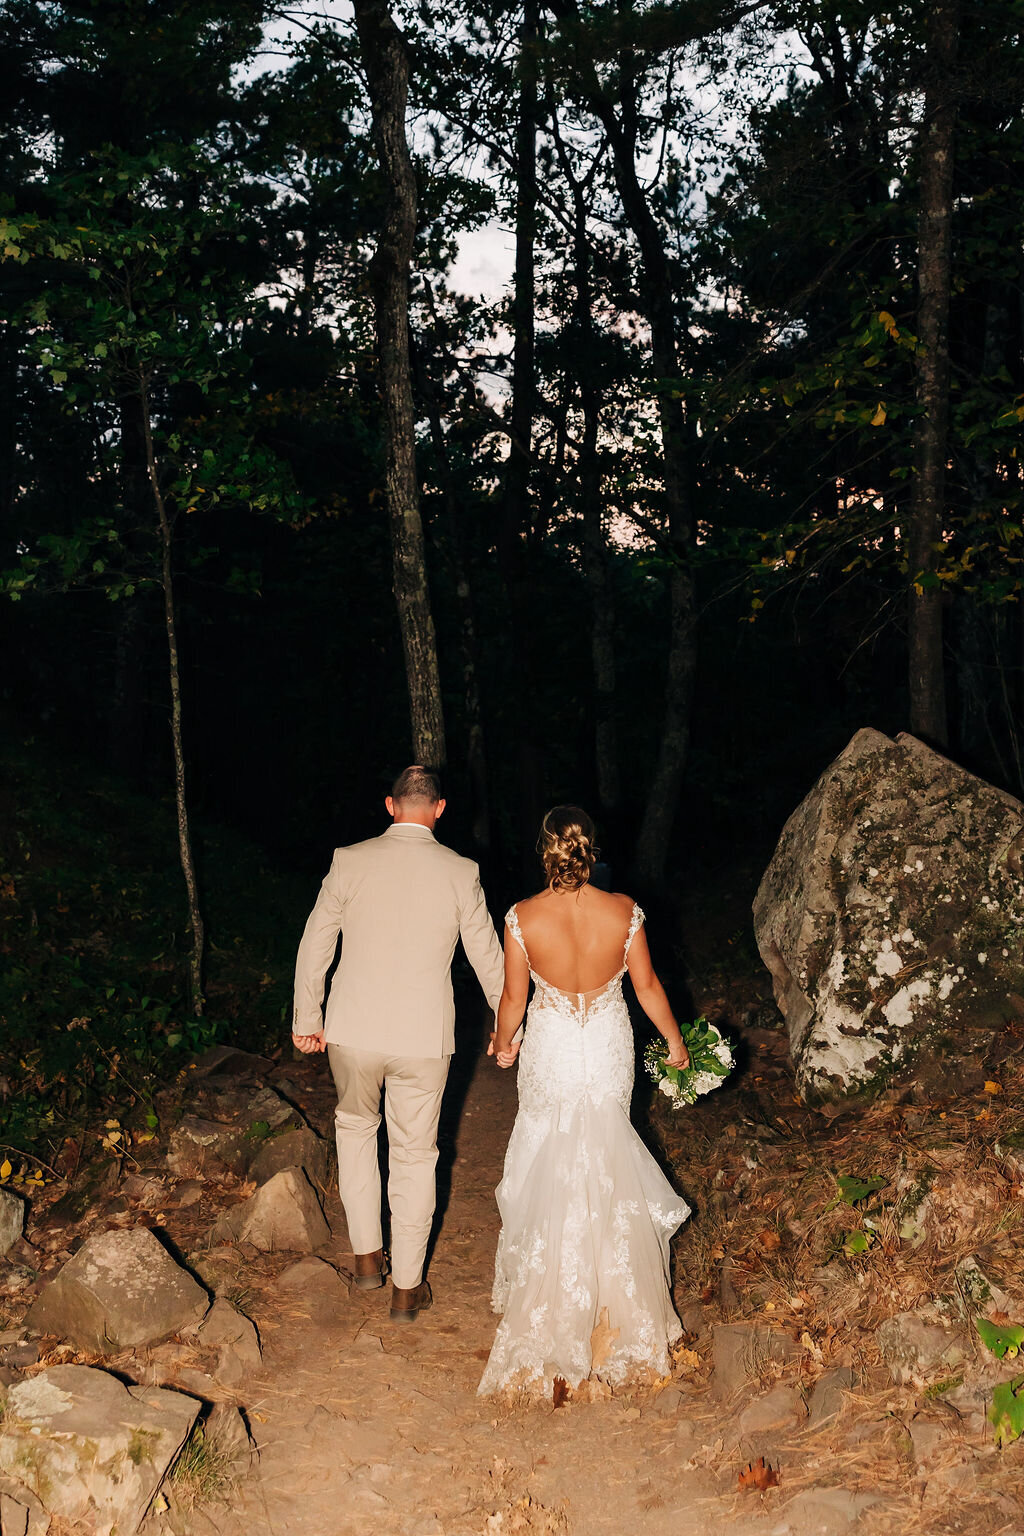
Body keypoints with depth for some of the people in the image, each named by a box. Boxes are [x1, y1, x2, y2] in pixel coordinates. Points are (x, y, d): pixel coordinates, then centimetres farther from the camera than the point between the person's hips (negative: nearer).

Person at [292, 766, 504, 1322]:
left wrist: (306, 1017, 14)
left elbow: (314, 946, 1)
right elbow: (488, 958, 2)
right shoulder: (460, 873, -7)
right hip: (424, 1038, -1)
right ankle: (406, 1288, 24)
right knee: (414, 1156, 13)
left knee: (355, 1125, 27)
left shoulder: (349, 862, -6)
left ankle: (367, 1257, 30)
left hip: (353, 1031, 1)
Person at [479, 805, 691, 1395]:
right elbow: (647, 986, -6)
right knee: (603, 1159, 20)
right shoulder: (625, 911, -18)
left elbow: (514, 998, -9)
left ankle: (552, 1296, 27)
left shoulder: (523, 918, -20)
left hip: (551, 1051, -1)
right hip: (610, 1048, 1)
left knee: (553, 1159, 18)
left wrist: (504, 1040, 13)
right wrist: (674, 1040, 11)